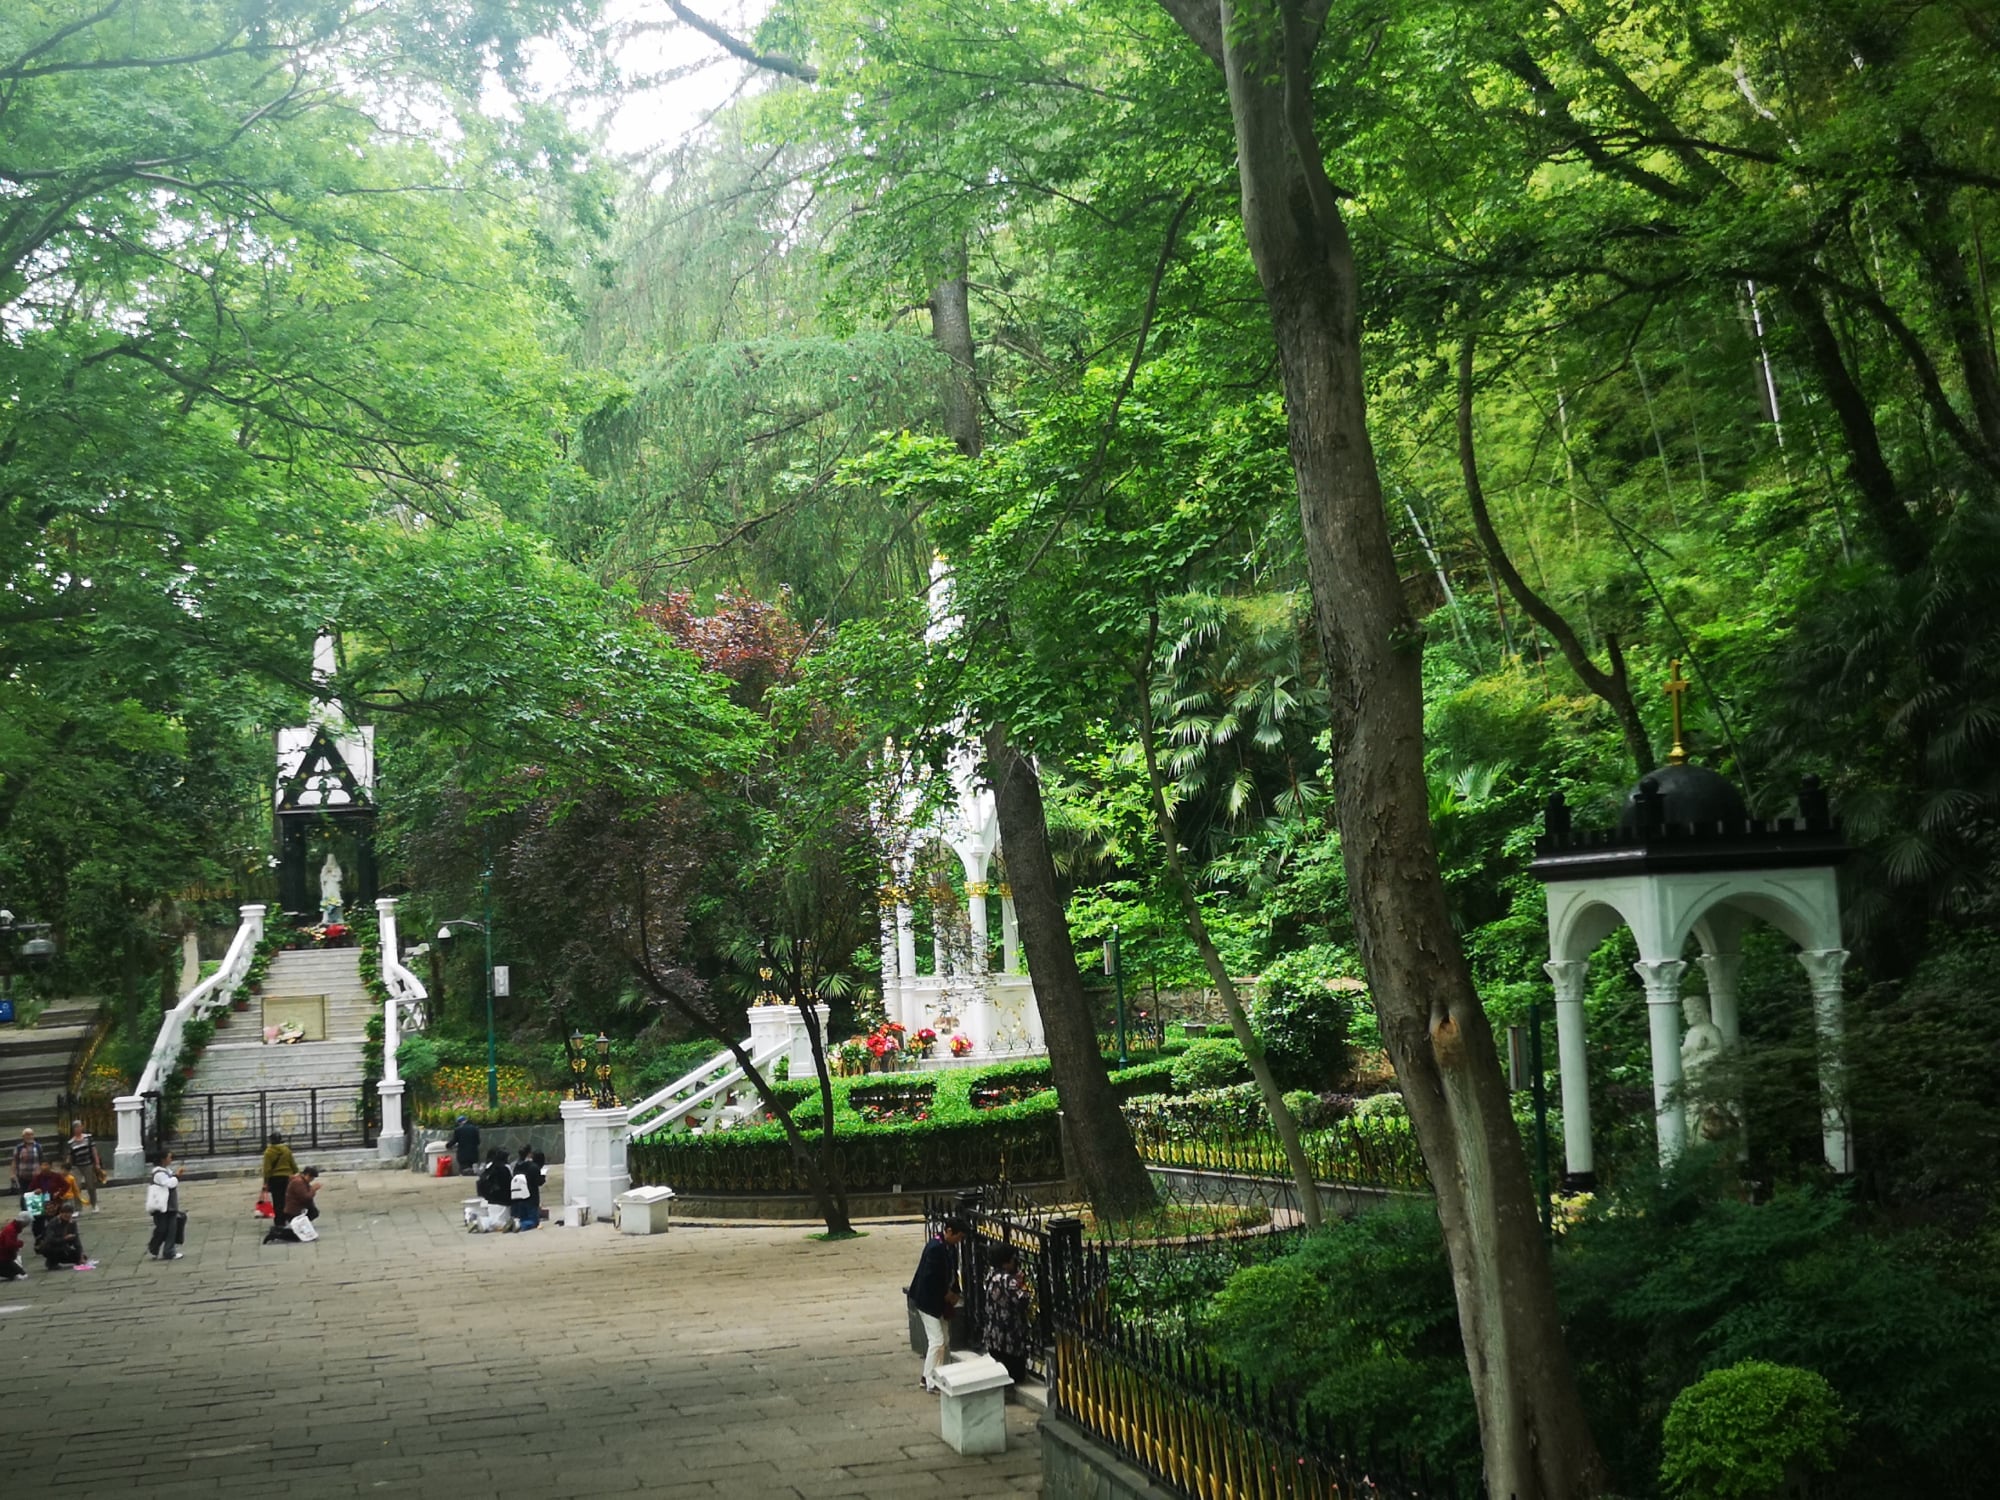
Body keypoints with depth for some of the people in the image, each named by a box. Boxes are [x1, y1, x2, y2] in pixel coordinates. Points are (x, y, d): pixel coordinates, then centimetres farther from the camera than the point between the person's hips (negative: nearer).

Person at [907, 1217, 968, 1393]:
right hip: (928, 1300, -9)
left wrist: (953, 1293, -3)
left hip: (940, 1300, 9)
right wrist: (946, 1294, -15)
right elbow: (929, 1278, -26)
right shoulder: (935, 1248, -25)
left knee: (943, 1340, 12)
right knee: (937, 1340, -7)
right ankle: (929, 1381, 0)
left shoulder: (950, 1247, 3)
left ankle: (936, 1375, 21)